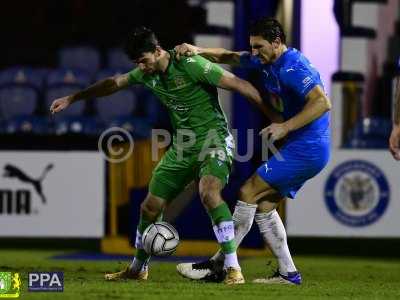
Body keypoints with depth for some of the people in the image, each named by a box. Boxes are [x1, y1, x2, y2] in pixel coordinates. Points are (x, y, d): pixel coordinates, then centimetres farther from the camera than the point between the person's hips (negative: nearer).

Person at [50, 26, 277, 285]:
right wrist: (72, 99, 27)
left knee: (209, 192, -33)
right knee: (151, 206, 7)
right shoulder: (147, 73, 2)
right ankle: (139, 269, 29)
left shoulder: (191, 65, -21)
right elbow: (114, 84, 20)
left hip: (214, 140, -8)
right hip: (182, 146, 8)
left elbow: (240, 85, -19)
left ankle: (233, 268, -31)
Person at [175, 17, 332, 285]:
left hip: (306, 150, -10)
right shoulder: (266, 62, 11)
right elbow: (229, 57, 19)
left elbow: (322, 102, -29)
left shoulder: (293, 68, -19)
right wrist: (198, 51, 1)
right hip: (302, 149, 10)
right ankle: (288, 273, 9)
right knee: (264, 207, 10)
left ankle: (217, 265, -6)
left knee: (248, 194, -9)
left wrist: (285, 127, -28)